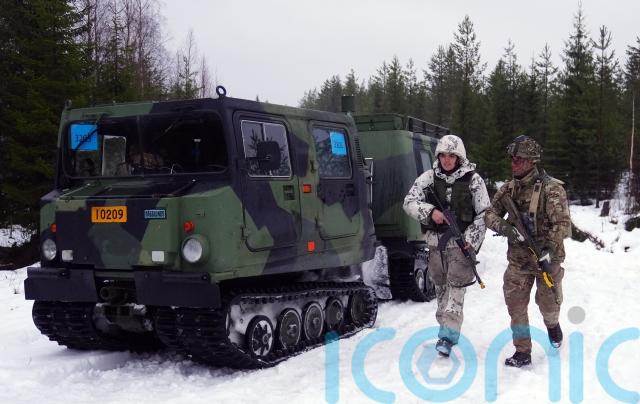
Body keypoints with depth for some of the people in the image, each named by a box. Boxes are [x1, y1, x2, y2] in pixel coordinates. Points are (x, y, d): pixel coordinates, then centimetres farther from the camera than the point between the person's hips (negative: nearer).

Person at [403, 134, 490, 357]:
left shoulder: (473, 179, -2)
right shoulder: (429, 177, 4)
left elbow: (484, 214, 0)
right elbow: (409, 202, 0)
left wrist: (472, 239, -10)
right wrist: (430, 212, -17)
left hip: (462, 241, -3)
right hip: (436, 240, 4)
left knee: (455, 288, -12)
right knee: (440, 287, 12)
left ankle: (448, 336, -16)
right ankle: (446, 328, 27)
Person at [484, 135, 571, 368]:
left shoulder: (551, 188, -15)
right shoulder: (509, 188, 1)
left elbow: (563, 224, -20)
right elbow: (490, 214, -1)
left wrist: (548, 248, -34)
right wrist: (505, 228, -22)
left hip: (547, 258, -4)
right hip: (518, 259, 4)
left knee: (548, 302, 10)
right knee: (515, 303, -1)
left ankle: (552, 324, 46)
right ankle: (522, 352, 10)